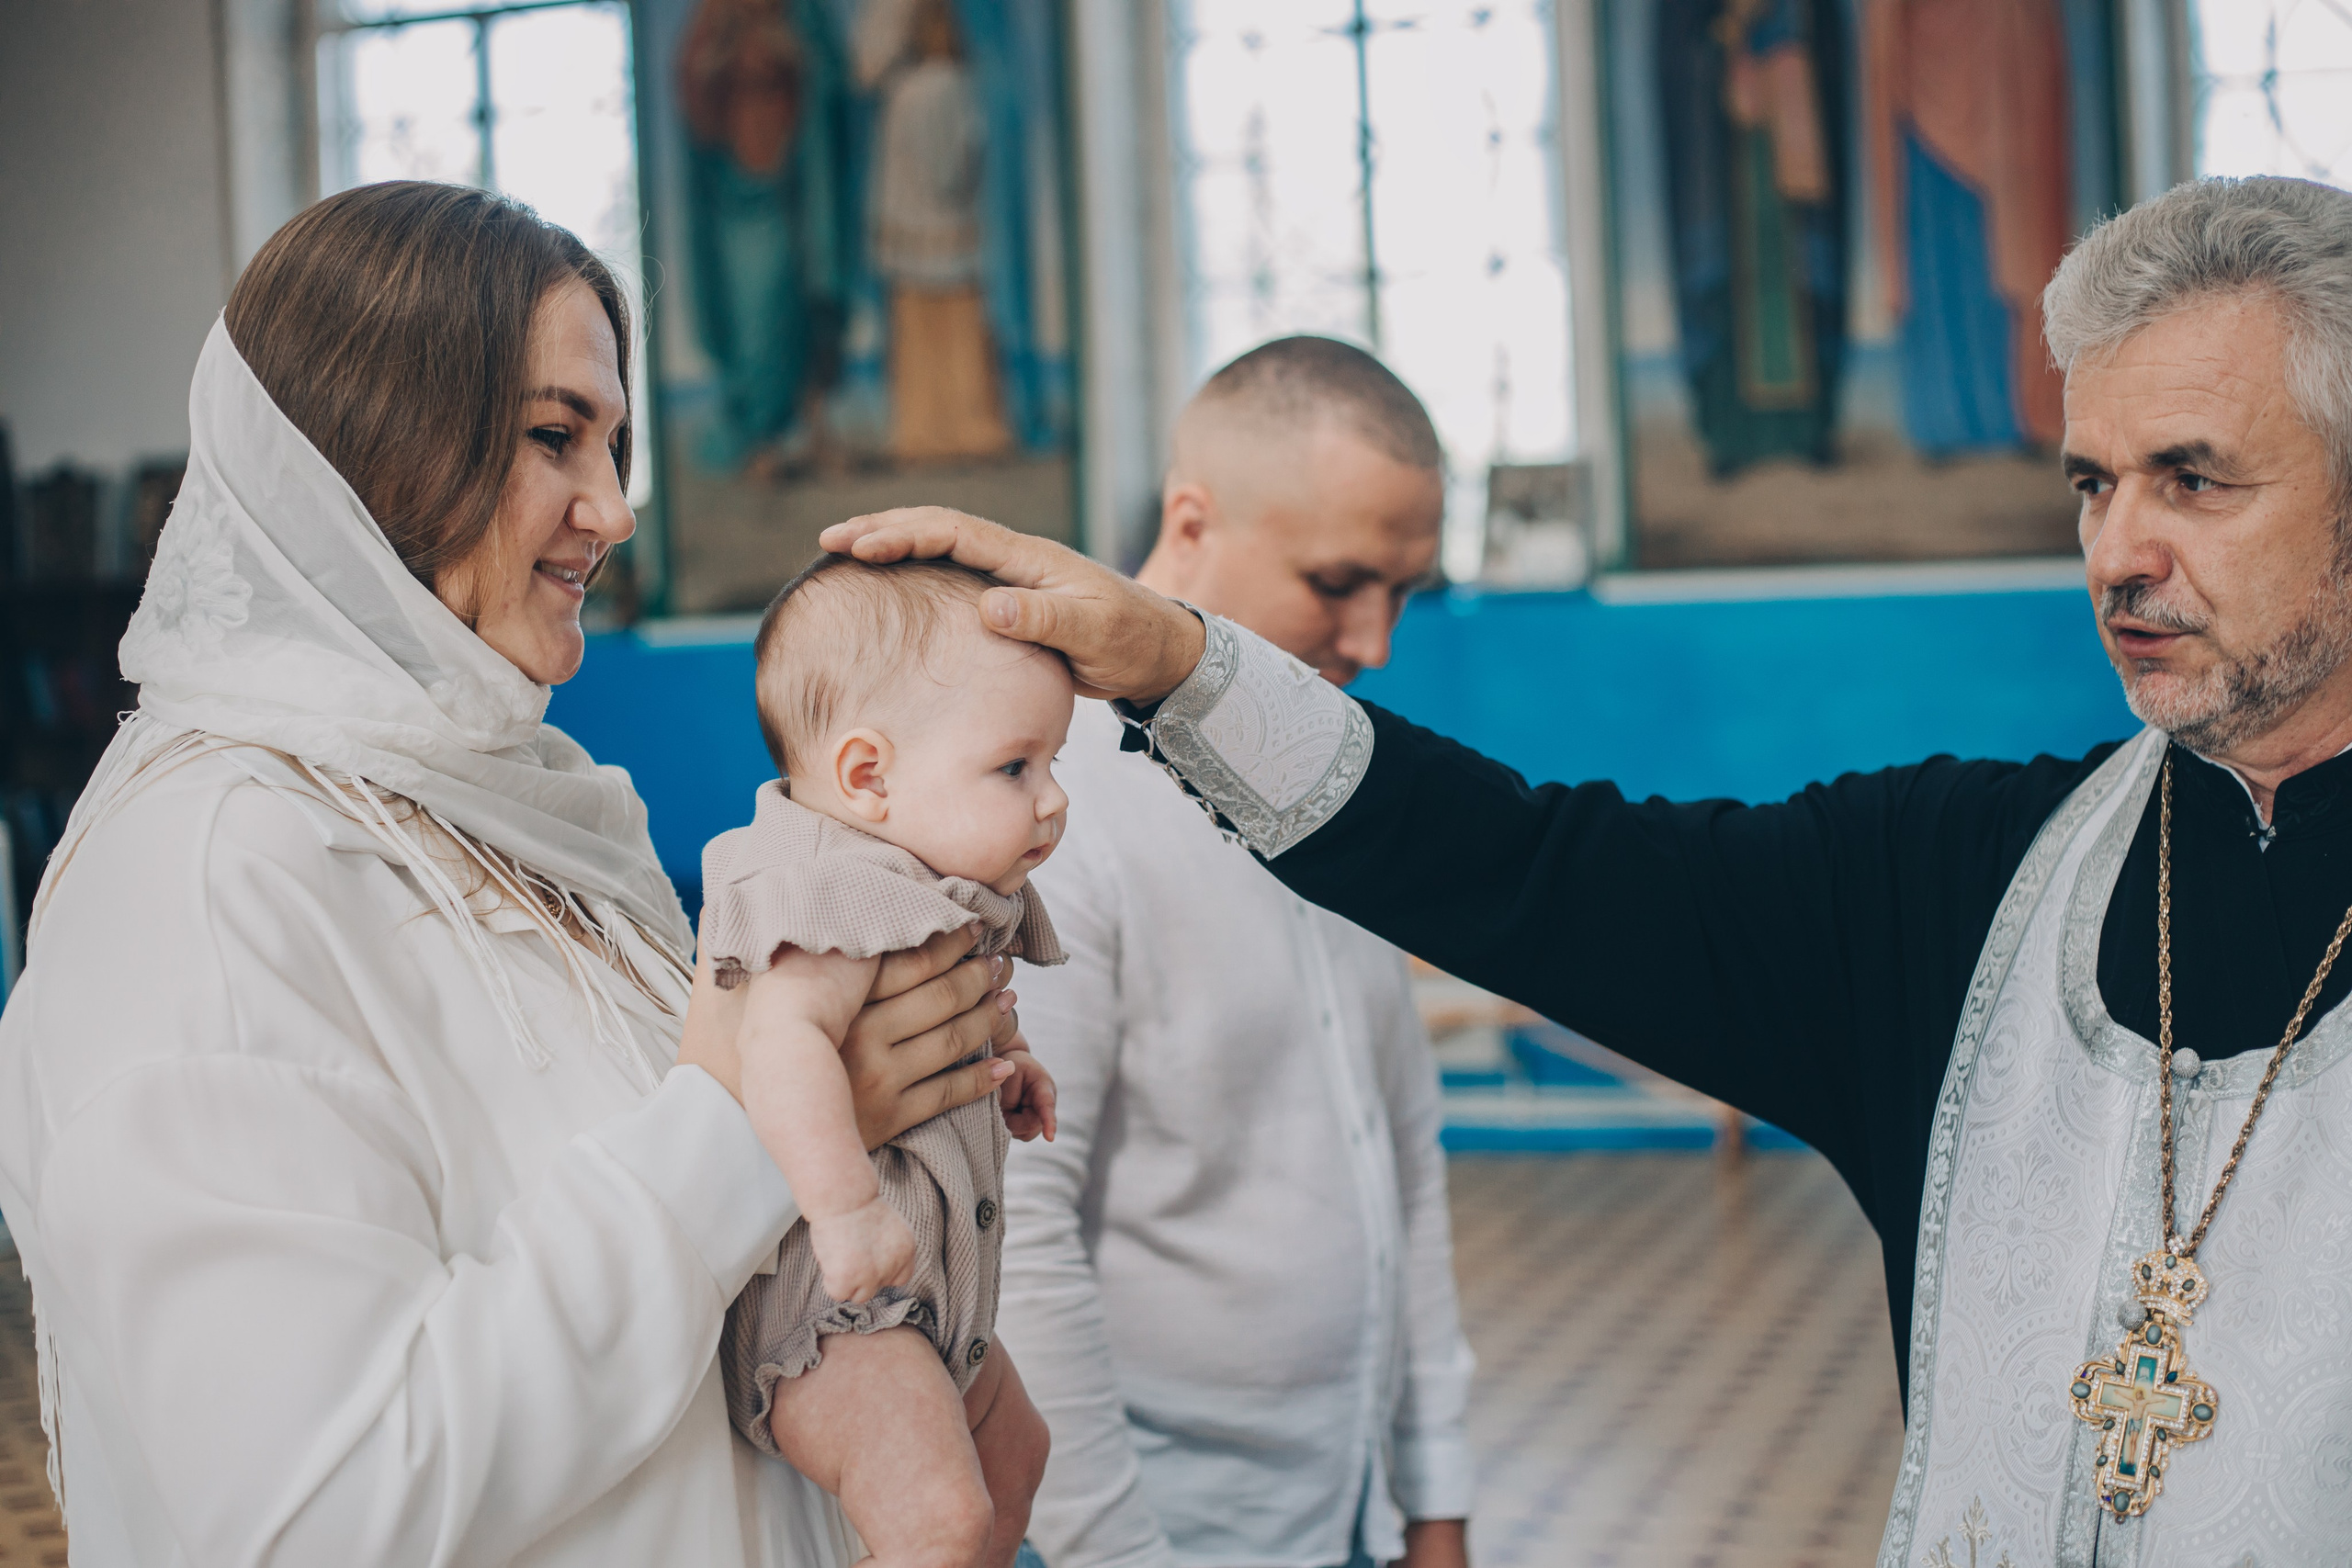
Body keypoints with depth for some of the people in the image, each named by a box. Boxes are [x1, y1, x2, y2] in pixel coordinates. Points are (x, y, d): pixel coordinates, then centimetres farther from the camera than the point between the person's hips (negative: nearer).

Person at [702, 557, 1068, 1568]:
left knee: (1010, 1449, 25)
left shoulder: (942, 893, 11)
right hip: (827, 1298, -11)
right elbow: (784, 1036, -39)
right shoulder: (835, 890, -23)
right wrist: (846, 1210, -42)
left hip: (926, 1291, 11)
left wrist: (996, 1063, 14)